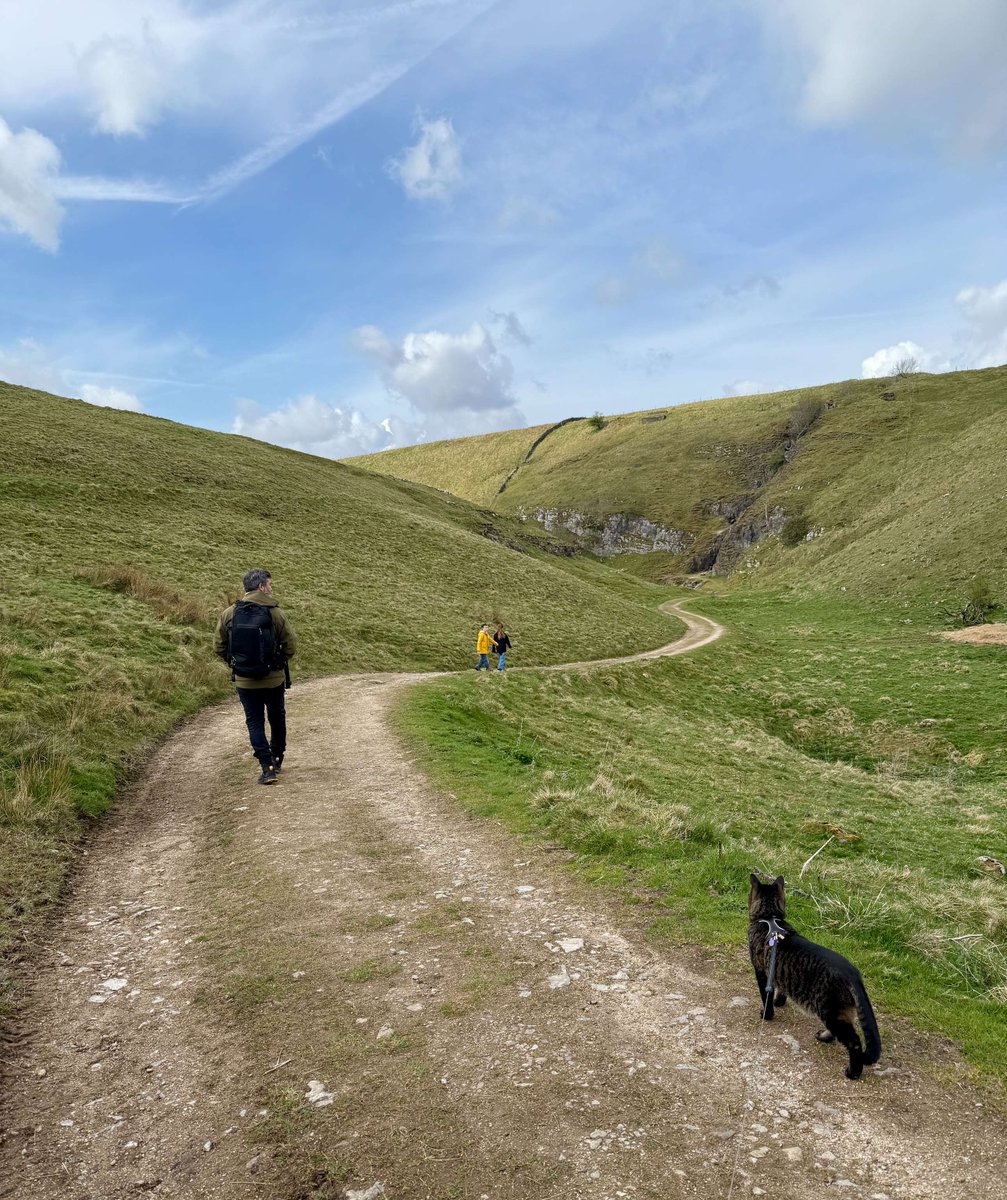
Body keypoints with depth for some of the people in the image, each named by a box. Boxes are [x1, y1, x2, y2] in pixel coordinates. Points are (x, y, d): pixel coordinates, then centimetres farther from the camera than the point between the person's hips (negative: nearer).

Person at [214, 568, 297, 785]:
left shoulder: (228, 614, -5)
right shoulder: (274, 613, -12)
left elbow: (218, 648, 1)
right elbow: (290, 647, -8)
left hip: (244, 681, 1)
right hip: (274, 679, -1)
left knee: (255, 722, 9)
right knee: (277, 719, 19)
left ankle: (268, 767, 1)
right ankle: (277, 760, 33)